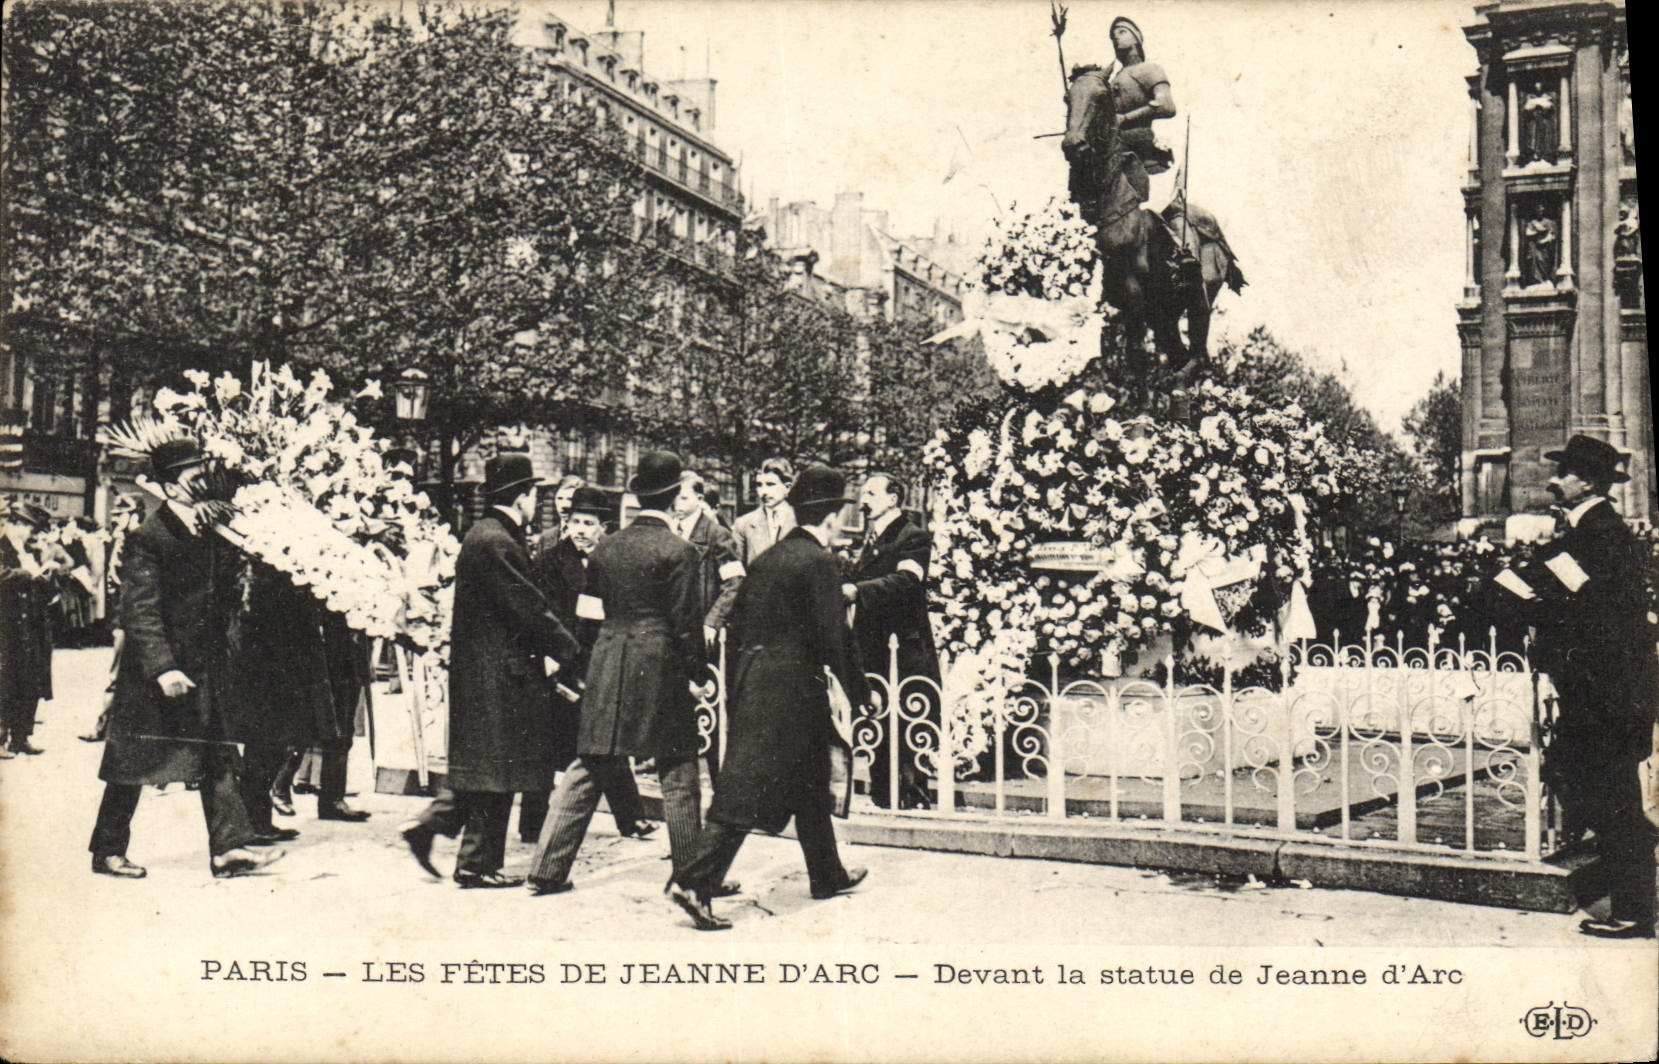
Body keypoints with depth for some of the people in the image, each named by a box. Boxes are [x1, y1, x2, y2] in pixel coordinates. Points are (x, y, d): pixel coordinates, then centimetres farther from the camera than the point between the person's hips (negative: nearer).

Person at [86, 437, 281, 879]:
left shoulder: (214, 534, 9)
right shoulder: (146, 539, -12)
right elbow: (140, 612, -17)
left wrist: (223, 657, 12)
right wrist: (163, 668, -24)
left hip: (205, 669, 7)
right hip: (152, 675, -6)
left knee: (219, 758, 2)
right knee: (133, 763, 5)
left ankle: (229, 848, 3)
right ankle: (107, 851, 19)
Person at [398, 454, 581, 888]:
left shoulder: (485, 535, 14)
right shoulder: (495, 543, -19)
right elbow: (529, 608, -20)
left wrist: (545, 654, 11)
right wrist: (571, 652, -10)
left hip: (481, 669, 10)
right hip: (498, 672, -10)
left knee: (484, 766, 18)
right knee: (494, 769, 0)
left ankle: (427, 827, 20)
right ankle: (477, 862, 9)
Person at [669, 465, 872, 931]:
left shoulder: (768, 558, 11)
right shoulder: (819, 563, -12)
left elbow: (737, 621, 14)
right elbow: (833, 639, -14)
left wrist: (740, 682, 21)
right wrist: (860, 692, -3)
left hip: (751, 679, 9)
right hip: (790, 687, -9)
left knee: (811, 783, 21)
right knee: (747, 789, -6)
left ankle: (827, 875, 34)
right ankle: (696, 883, -10)